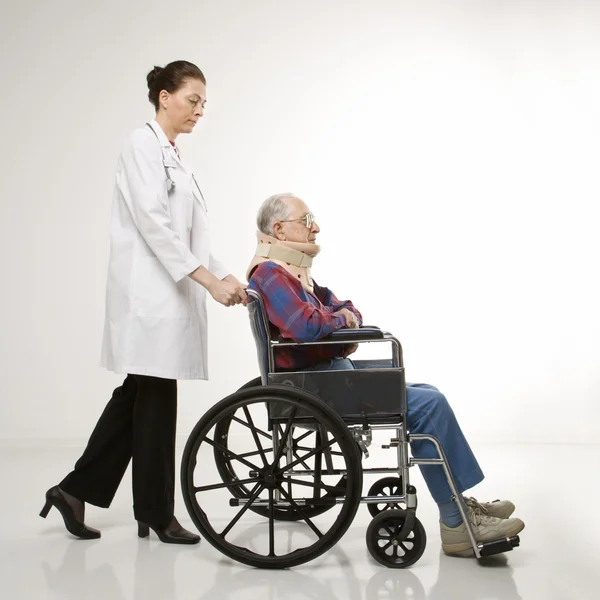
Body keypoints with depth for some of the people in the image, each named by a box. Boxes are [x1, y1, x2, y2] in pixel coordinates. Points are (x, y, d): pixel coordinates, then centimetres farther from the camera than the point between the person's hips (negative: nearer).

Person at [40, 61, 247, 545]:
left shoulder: (174, 157, 20)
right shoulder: (143, 144, -8)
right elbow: (152, 223, -18)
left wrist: (224, 277, 7)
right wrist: (207, 278, -21)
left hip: (169, 295, 9)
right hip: (149, 292, -9)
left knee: (138, 396, 10)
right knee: (155, 399, -2)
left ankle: (76, 490, 18)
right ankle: (156, 512, 10)